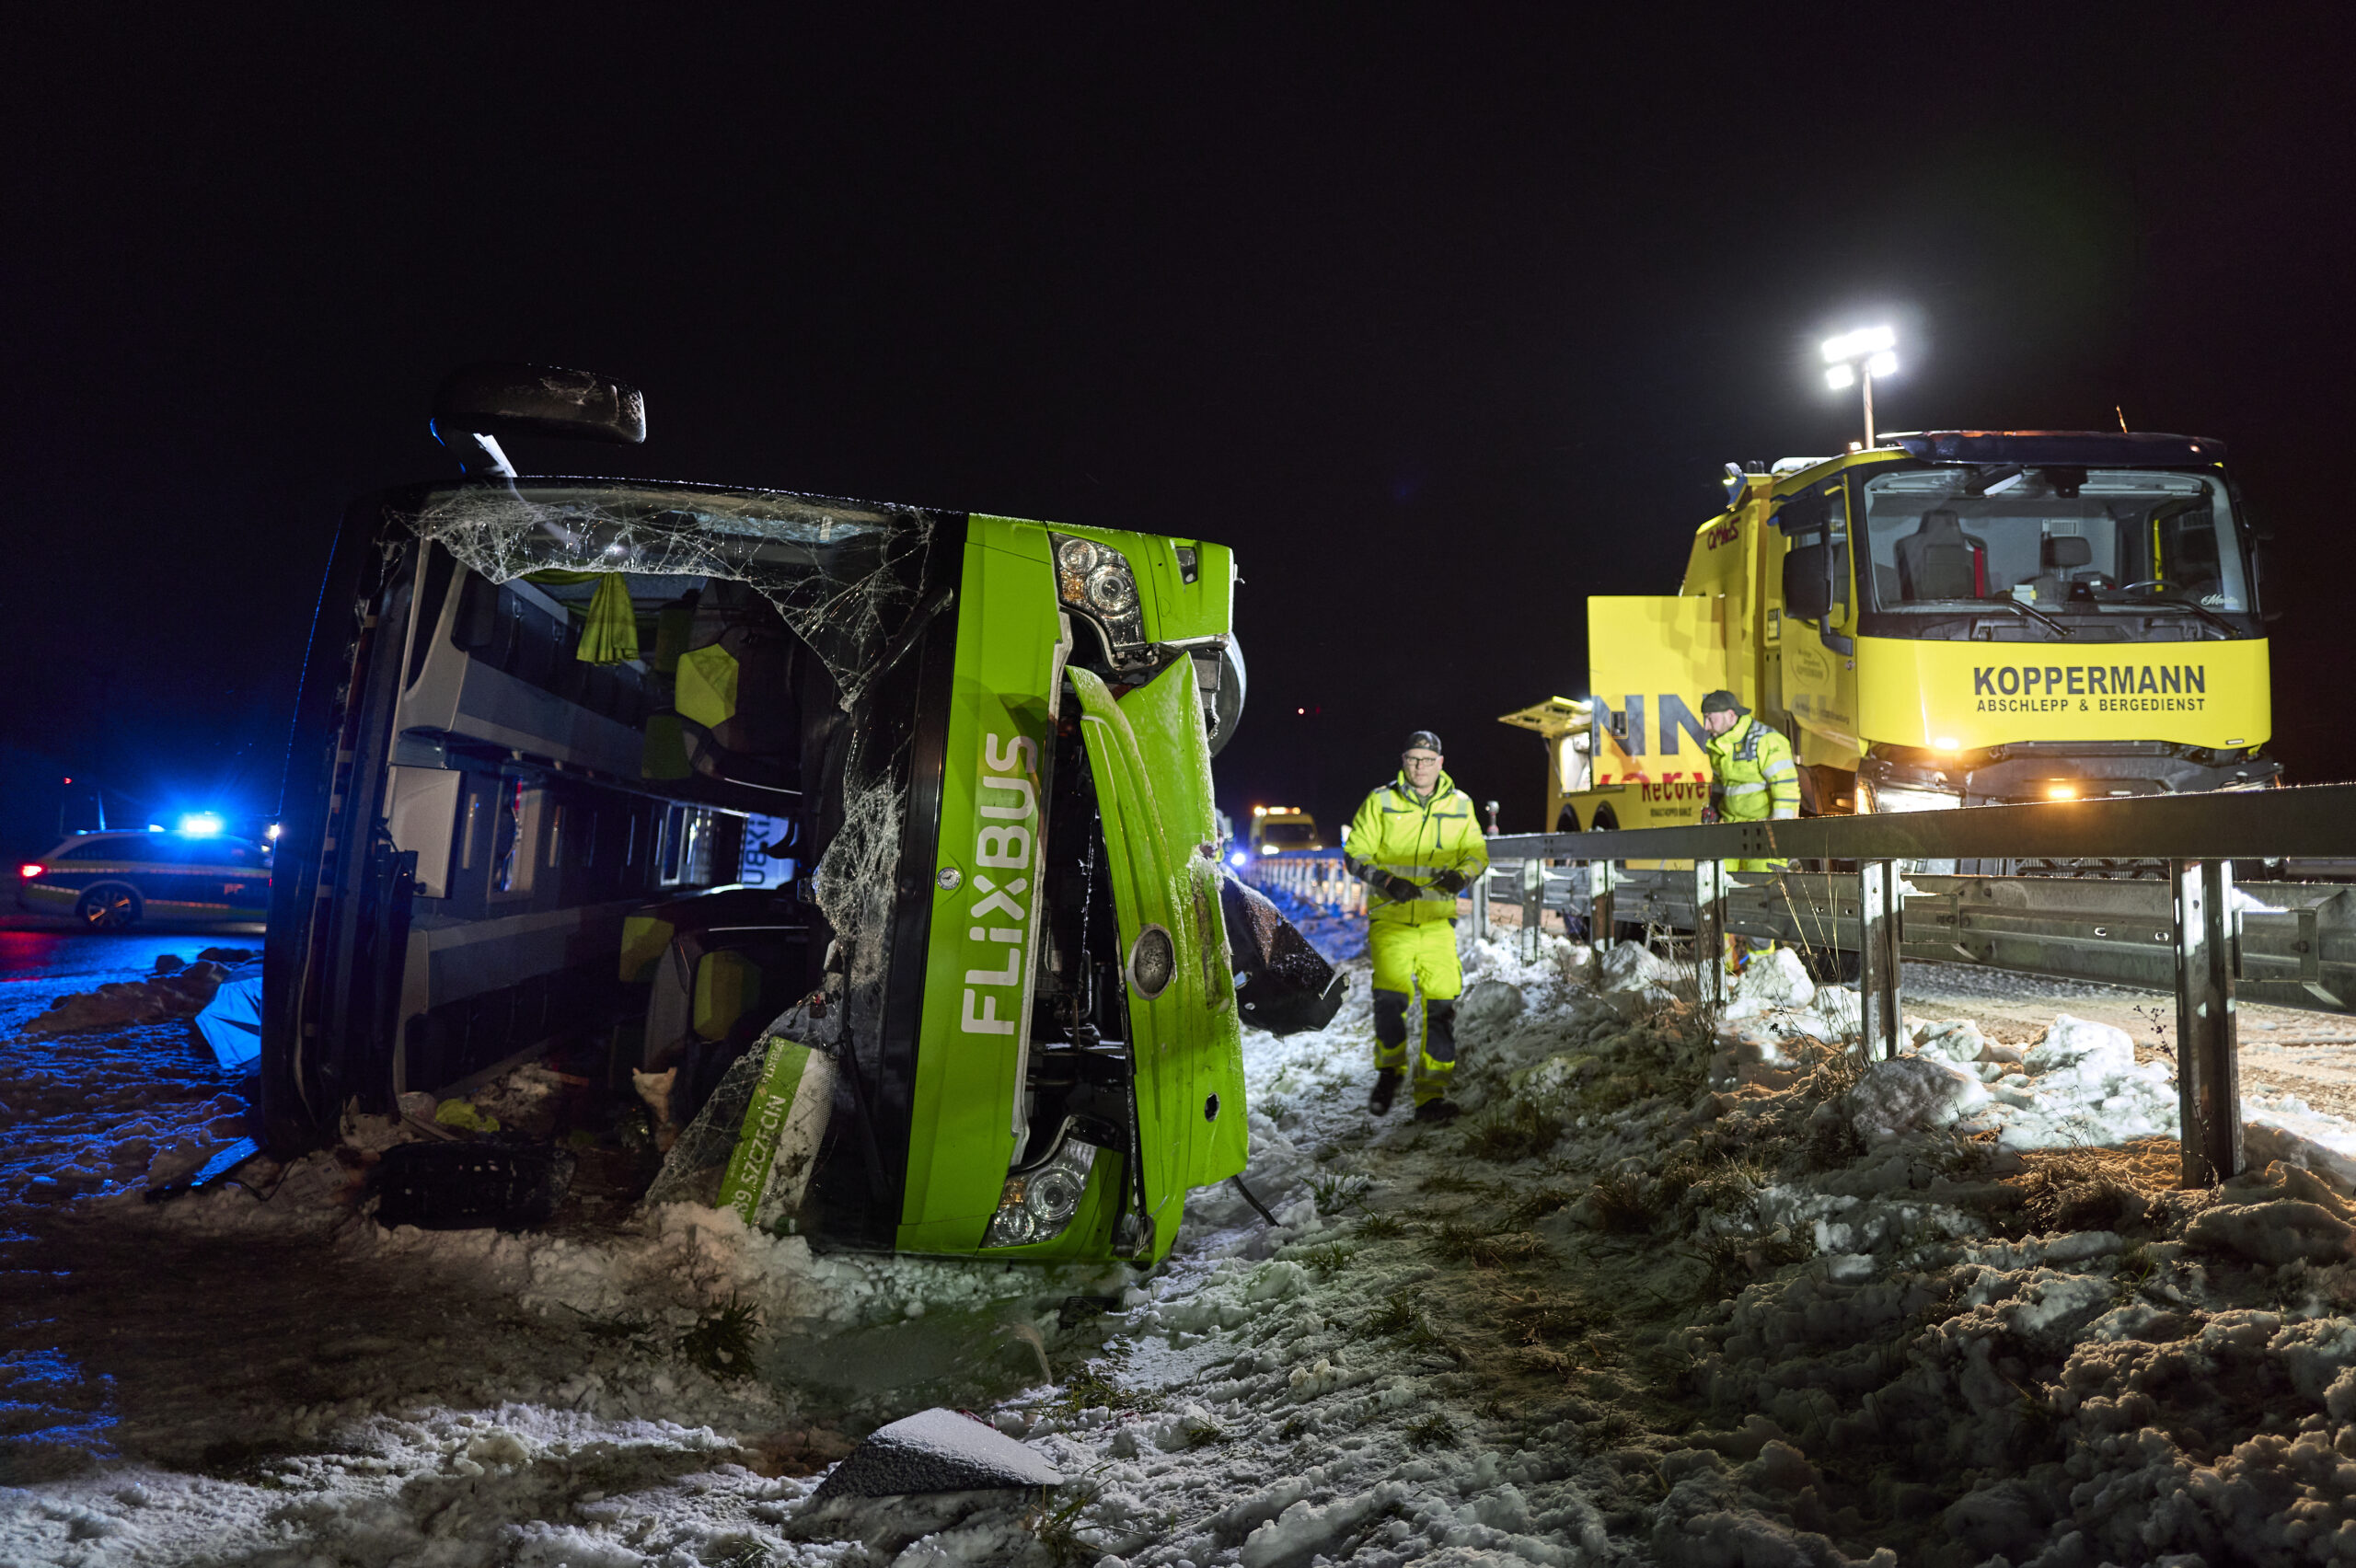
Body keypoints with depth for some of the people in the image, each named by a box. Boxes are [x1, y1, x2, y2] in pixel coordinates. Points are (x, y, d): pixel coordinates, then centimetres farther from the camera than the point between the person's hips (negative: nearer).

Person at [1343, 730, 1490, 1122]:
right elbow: (1355, 854, 3)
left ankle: (1432, 1094, 9)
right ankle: (1390, 1071, 9)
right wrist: (1385, 881, -14)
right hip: (1390, 918, -2)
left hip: (1437, 919, 2)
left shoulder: (1460, 805, 9)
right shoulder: (1381, 802, 2)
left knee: (1441, 1004, -2)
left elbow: (1477, 852, 17)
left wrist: (1462, 874, -5)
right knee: (1390, 997, -17)